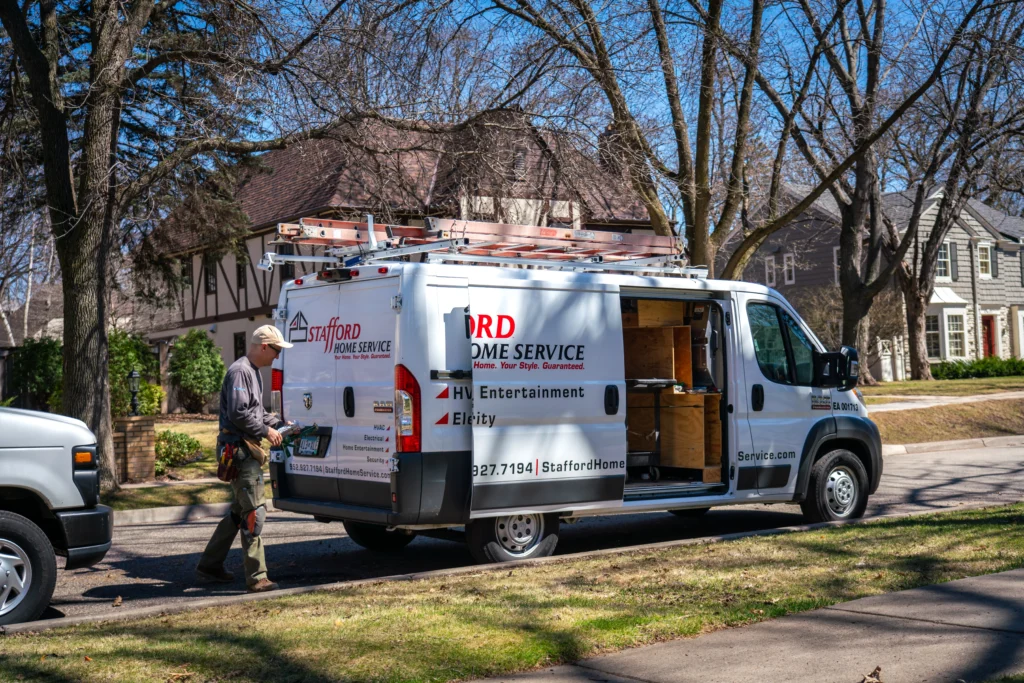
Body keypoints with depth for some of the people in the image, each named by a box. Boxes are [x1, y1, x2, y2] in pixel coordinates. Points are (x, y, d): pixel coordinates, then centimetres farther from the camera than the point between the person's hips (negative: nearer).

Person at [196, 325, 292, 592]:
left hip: (247, 449, 11)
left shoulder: (253, 372, 20)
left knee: (240, 511, 17)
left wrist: (279, 424, 14)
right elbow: (238, 412, -22)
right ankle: (256, 577, -9)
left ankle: (209, 566, 27)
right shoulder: (240, 371, -13)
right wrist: (266, 431, -15)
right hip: (238, 447, -11)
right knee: (254, 511, -11)